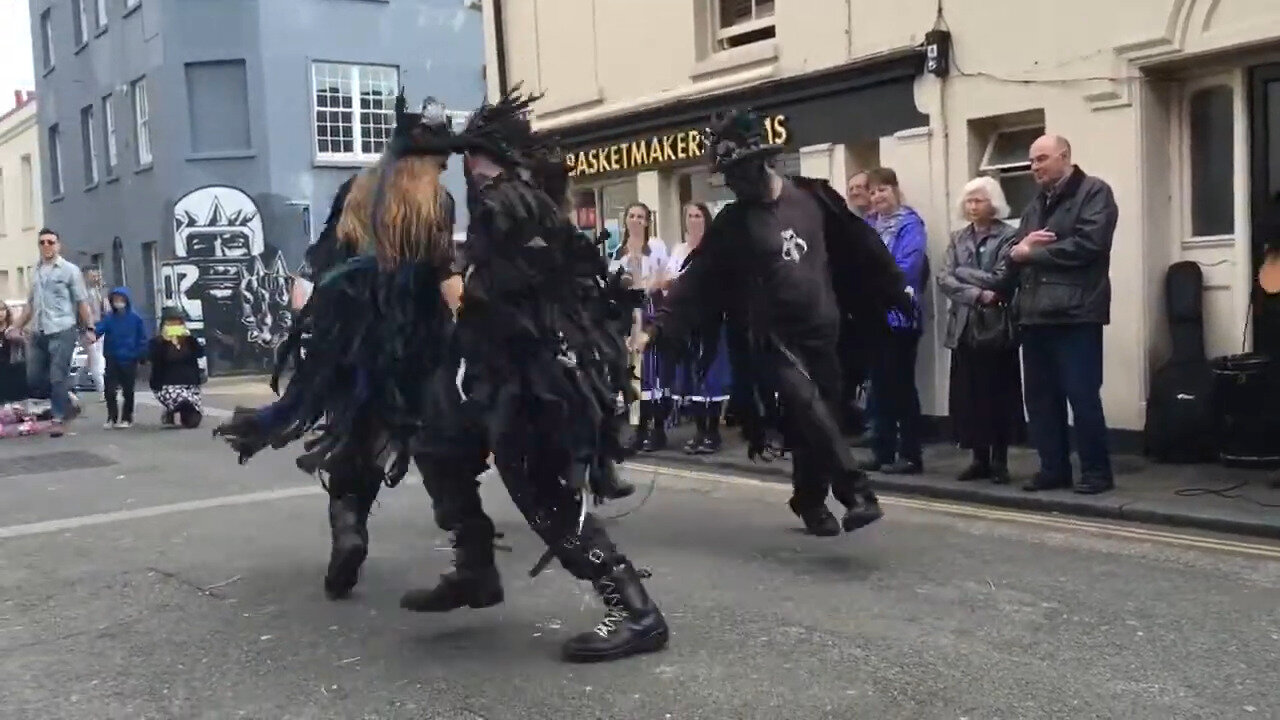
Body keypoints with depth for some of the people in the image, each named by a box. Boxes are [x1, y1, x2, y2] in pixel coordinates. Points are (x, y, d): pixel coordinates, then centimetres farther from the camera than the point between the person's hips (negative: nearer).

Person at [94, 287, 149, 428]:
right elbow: (99, 328, -16)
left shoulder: (135, 319, -4)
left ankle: (126, 418, 18)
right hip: (112, 360, 1)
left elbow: (142, 339, 0)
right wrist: (92, 331, -37)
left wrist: (141, 355, -6)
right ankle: (112, 417, 11)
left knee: (128, 391, 8)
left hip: (129, 361, -1)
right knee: (109, 391, -2)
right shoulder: (109, 319, -1)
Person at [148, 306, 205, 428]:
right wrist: (164, 341, -17)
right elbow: (152, 358, -14)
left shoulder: (189, 341, 14)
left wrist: (190, 337, -12)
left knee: (193, 420, -13)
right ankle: (170, 413, 1)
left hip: (191, 385, 3)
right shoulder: (157, 343, 6)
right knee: (185, 402, -34)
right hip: (167, 386, -3)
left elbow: (200, 353, -5)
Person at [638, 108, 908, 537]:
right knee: (811, 413, -20)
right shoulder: (732, 225, -2)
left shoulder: (815, 198, 3)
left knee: (817, 420, 7)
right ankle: (856, 493, -22)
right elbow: (697, 280, -7)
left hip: (823, 334, 3)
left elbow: (859, 250, 11)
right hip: (774, 339, -3)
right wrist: (661, 327, -17)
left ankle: (811, 502, 23)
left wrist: (895, 292, 16)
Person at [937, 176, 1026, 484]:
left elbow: (1000, 280, -14)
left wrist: (962, 273, -6)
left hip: (997, 326, -4)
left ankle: (1000, 461, 8)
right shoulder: (958, 238, 12)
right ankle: (979, 459, 12)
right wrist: (976, 294, -14)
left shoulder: (1009, 236, -2)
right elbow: (943, 281, 0)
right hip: (965, 326, 4)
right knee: (968, 395, 4)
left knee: (998, 395, 1)